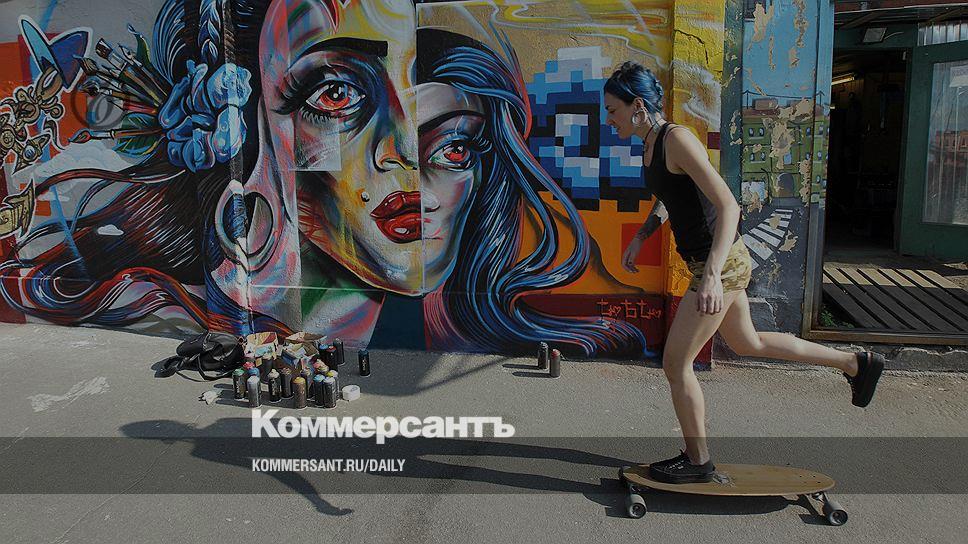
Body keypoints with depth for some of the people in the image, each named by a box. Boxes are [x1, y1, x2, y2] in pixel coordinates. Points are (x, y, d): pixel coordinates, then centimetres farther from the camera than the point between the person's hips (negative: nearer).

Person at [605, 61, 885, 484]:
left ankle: (698, 461, 18)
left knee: (675, 362, -1)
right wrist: (640, 237, 11)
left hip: (722, 264, -10)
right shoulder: (652, 143, 7)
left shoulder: (677, 140, -21)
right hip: (710, 262, 10)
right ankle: (855, 364, 40)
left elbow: (728, 206, -28)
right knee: (747, 343, 26)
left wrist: (711, 274, -37)